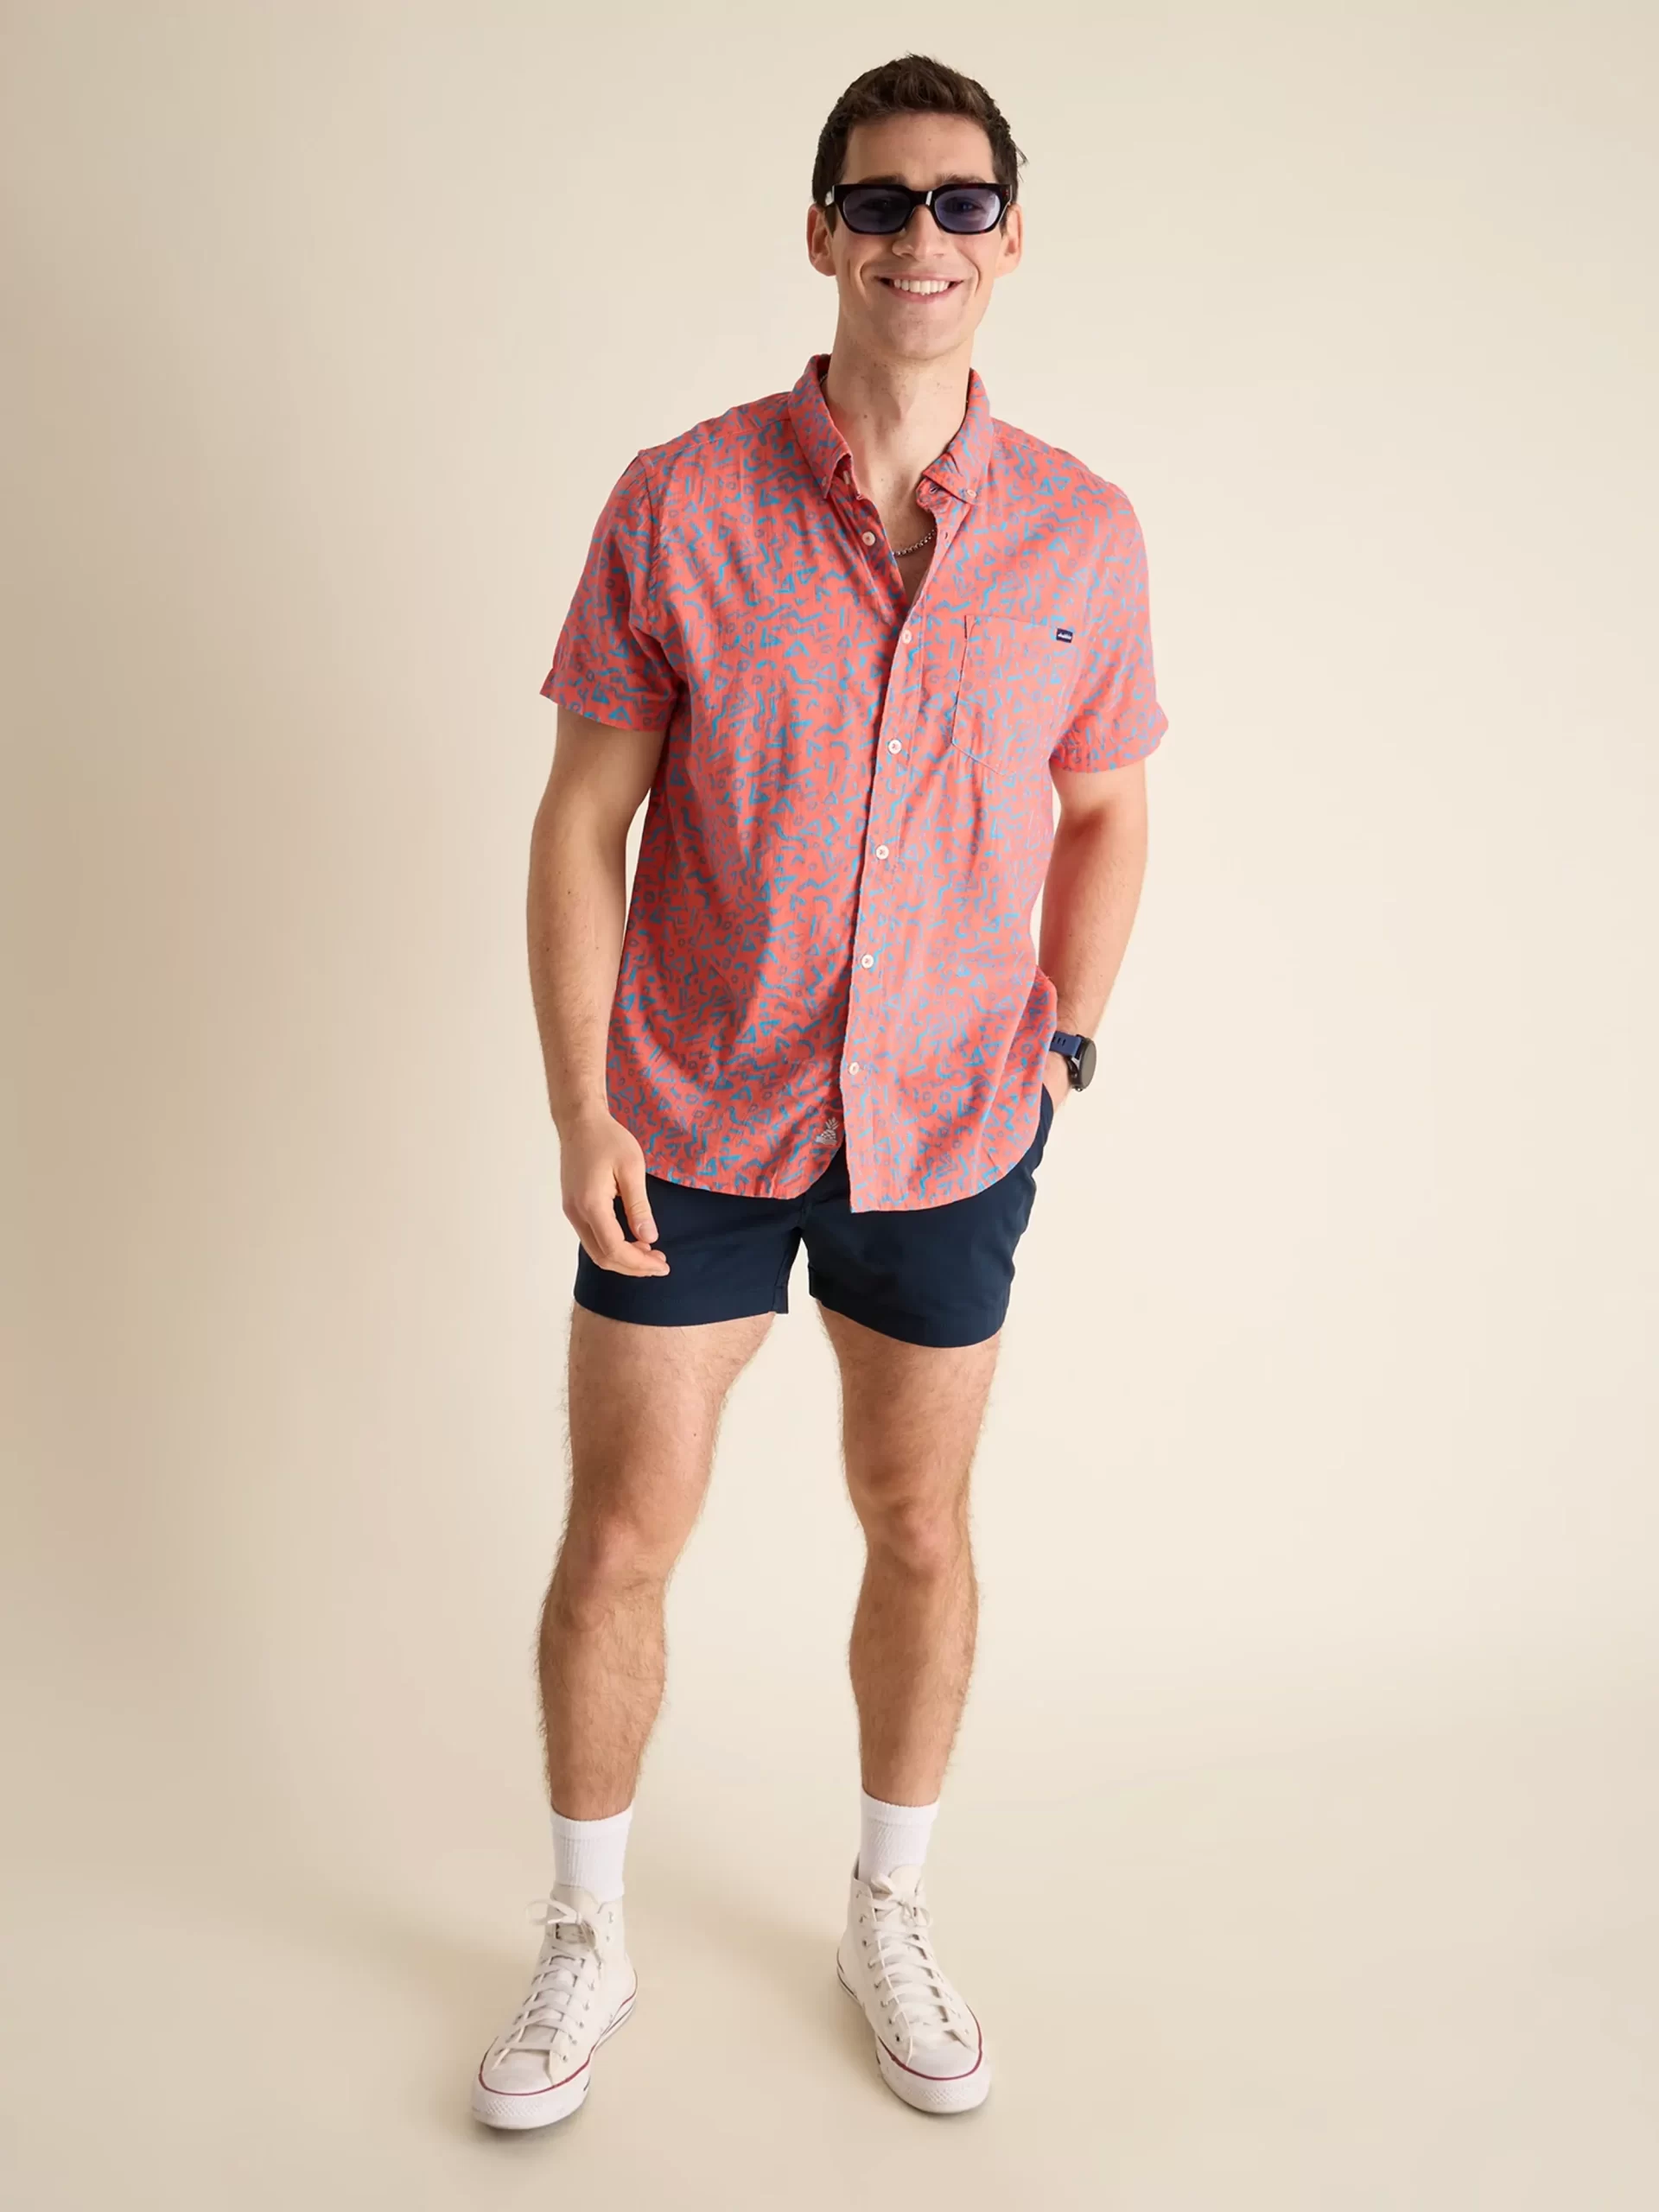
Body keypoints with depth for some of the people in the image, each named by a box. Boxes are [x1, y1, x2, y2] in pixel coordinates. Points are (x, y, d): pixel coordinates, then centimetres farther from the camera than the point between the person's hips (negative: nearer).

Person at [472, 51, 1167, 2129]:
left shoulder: (1083, 533, -2)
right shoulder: (678, 503, -8)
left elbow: (1105, 810, 10)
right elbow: (582, 819, -5)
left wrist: (1061, 1041, 0)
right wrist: (579, 1108, -9)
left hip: (950, 1136, 2)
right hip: (694, 1124, -1)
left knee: (921, 1533, 15)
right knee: (618, 1544, 7)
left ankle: (890, 1919, 40)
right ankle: (584, 1941, 33)